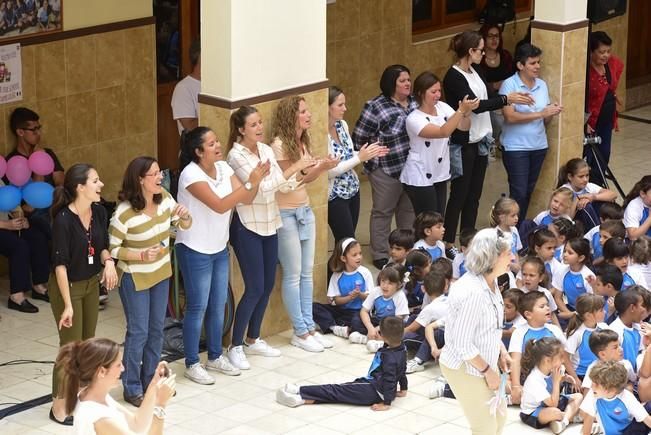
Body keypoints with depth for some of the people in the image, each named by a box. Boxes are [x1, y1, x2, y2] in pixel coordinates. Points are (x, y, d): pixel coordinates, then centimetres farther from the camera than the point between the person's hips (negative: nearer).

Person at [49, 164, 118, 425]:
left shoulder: (99, 212, -5)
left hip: (91, 284, 7)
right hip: (67, 286, -7)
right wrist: (67, 304, -25)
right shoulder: (63, 219, -26)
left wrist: (108, 260, -18)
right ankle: (59, 406, 11)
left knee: (88, 343, 14)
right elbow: (60, 264, -24)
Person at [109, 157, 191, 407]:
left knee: (156, 329, 15)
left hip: (161, 273, 6)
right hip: (134, 278, -6)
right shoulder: (124, 213, -25)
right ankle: (132, 389, 14)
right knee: (138, 332, 0)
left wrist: (184, 216, -18)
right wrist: (141, 256, -28)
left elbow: (184, 225, 5)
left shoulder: (164, 198, -7)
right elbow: (112, 248, -18)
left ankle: (150, 381, 31)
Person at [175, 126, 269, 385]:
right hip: (195, 250, -7)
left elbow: (245, 199, -5)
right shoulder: (191, 174, -22)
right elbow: (219, 206, -30)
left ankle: (215, 357, 30)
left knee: (218, 305, 16)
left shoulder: (223, 168, -1)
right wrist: (250, 182, -31)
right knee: (198, 307, 2)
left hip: (219, 248, 7)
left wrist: (257, 181, -25)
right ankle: (192, 364, 14)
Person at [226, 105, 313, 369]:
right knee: (255, 288, -7)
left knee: (268, 285, 12)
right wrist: (294, 168, -25)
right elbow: (261, 186, -26)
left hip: (269, 224, 7)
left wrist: (303, 173, -12)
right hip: (247, 227, -7)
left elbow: (282, 185, 4)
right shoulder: (236, 155, -17)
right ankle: (236, 346, 6)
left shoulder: (266, 150, 4)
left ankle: (253, 340, 26)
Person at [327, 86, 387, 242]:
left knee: (347, 240, 11)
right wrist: (359, 158, -22)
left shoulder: (342, 125, 3)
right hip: (335, 195, -8)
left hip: (352, 189, 8)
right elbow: (329, 171, -22)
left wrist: (367, 154, -4)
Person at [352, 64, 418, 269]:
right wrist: (373, 155, -9)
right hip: (387, 169, -6)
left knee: (409, 210, 18)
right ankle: (380, 256, 18)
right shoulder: (376, 107, -16)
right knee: (383, 212, 8)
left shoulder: (414, 102, 2)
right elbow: (359, 138, -11)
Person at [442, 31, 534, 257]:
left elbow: (489, 96, 14)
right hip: (462, 144, -9)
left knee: (474, 194, 13)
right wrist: (507, 99, -22)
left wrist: (514, 96, -1)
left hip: (480, 141, 9)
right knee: (459, 194, -1)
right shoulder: (454, 77, -18)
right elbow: (475, 105, -25)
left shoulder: (474, 72, 9)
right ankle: (448, 244, 8)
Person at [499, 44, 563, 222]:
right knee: (519, 193, -7)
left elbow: (545, 120, 13)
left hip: (539, 145, 6)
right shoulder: (509, 85, -11)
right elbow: (510, 117, -21)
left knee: (529, 191, 12)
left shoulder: (542, 85, 7)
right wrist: (540, 113, -22)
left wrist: (552, 113, -11)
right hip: (516, 147, -6)